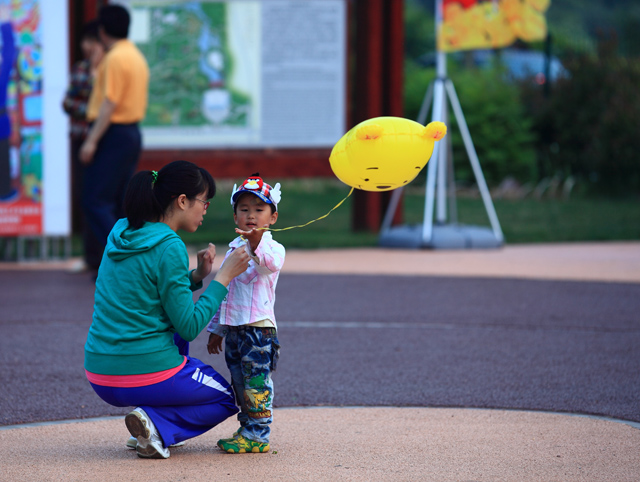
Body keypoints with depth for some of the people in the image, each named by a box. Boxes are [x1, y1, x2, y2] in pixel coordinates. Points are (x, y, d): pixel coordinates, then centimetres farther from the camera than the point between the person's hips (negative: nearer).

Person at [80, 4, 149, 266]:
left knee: (95, 202, -9)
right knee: (120, 203, 11)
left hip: (114, 134, -10)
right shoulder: (137, 56, 16)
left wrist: (92, 140, -18)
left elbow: (110, 104, -19)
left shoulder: (116, 58, -14)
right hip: (131, 133, 10)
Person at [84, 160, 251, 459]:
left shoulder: (120, 233, 9)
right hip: (147, 377, -7)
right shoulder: (169, 248, -15)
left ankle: (152, 425, 20)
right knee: (227, 398, 20)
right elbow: (190, 328, -13)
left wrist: (197, 276, 10)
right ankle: (158, 425, -6)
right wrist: (224, 277, -7)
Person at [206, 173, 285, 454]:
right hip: (232, 328, 8)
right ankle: (247, 431, 20)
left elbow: (273, 263, -35)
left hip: (258, 327, -8)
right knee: (240, 385, 12)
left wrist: (256, 243, -53)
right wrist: (216, 329, 24)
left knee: (256, 384, -6)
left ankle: (257, 436, -2)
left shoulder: (272, 247, -8)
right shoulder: (234, 248, 16)